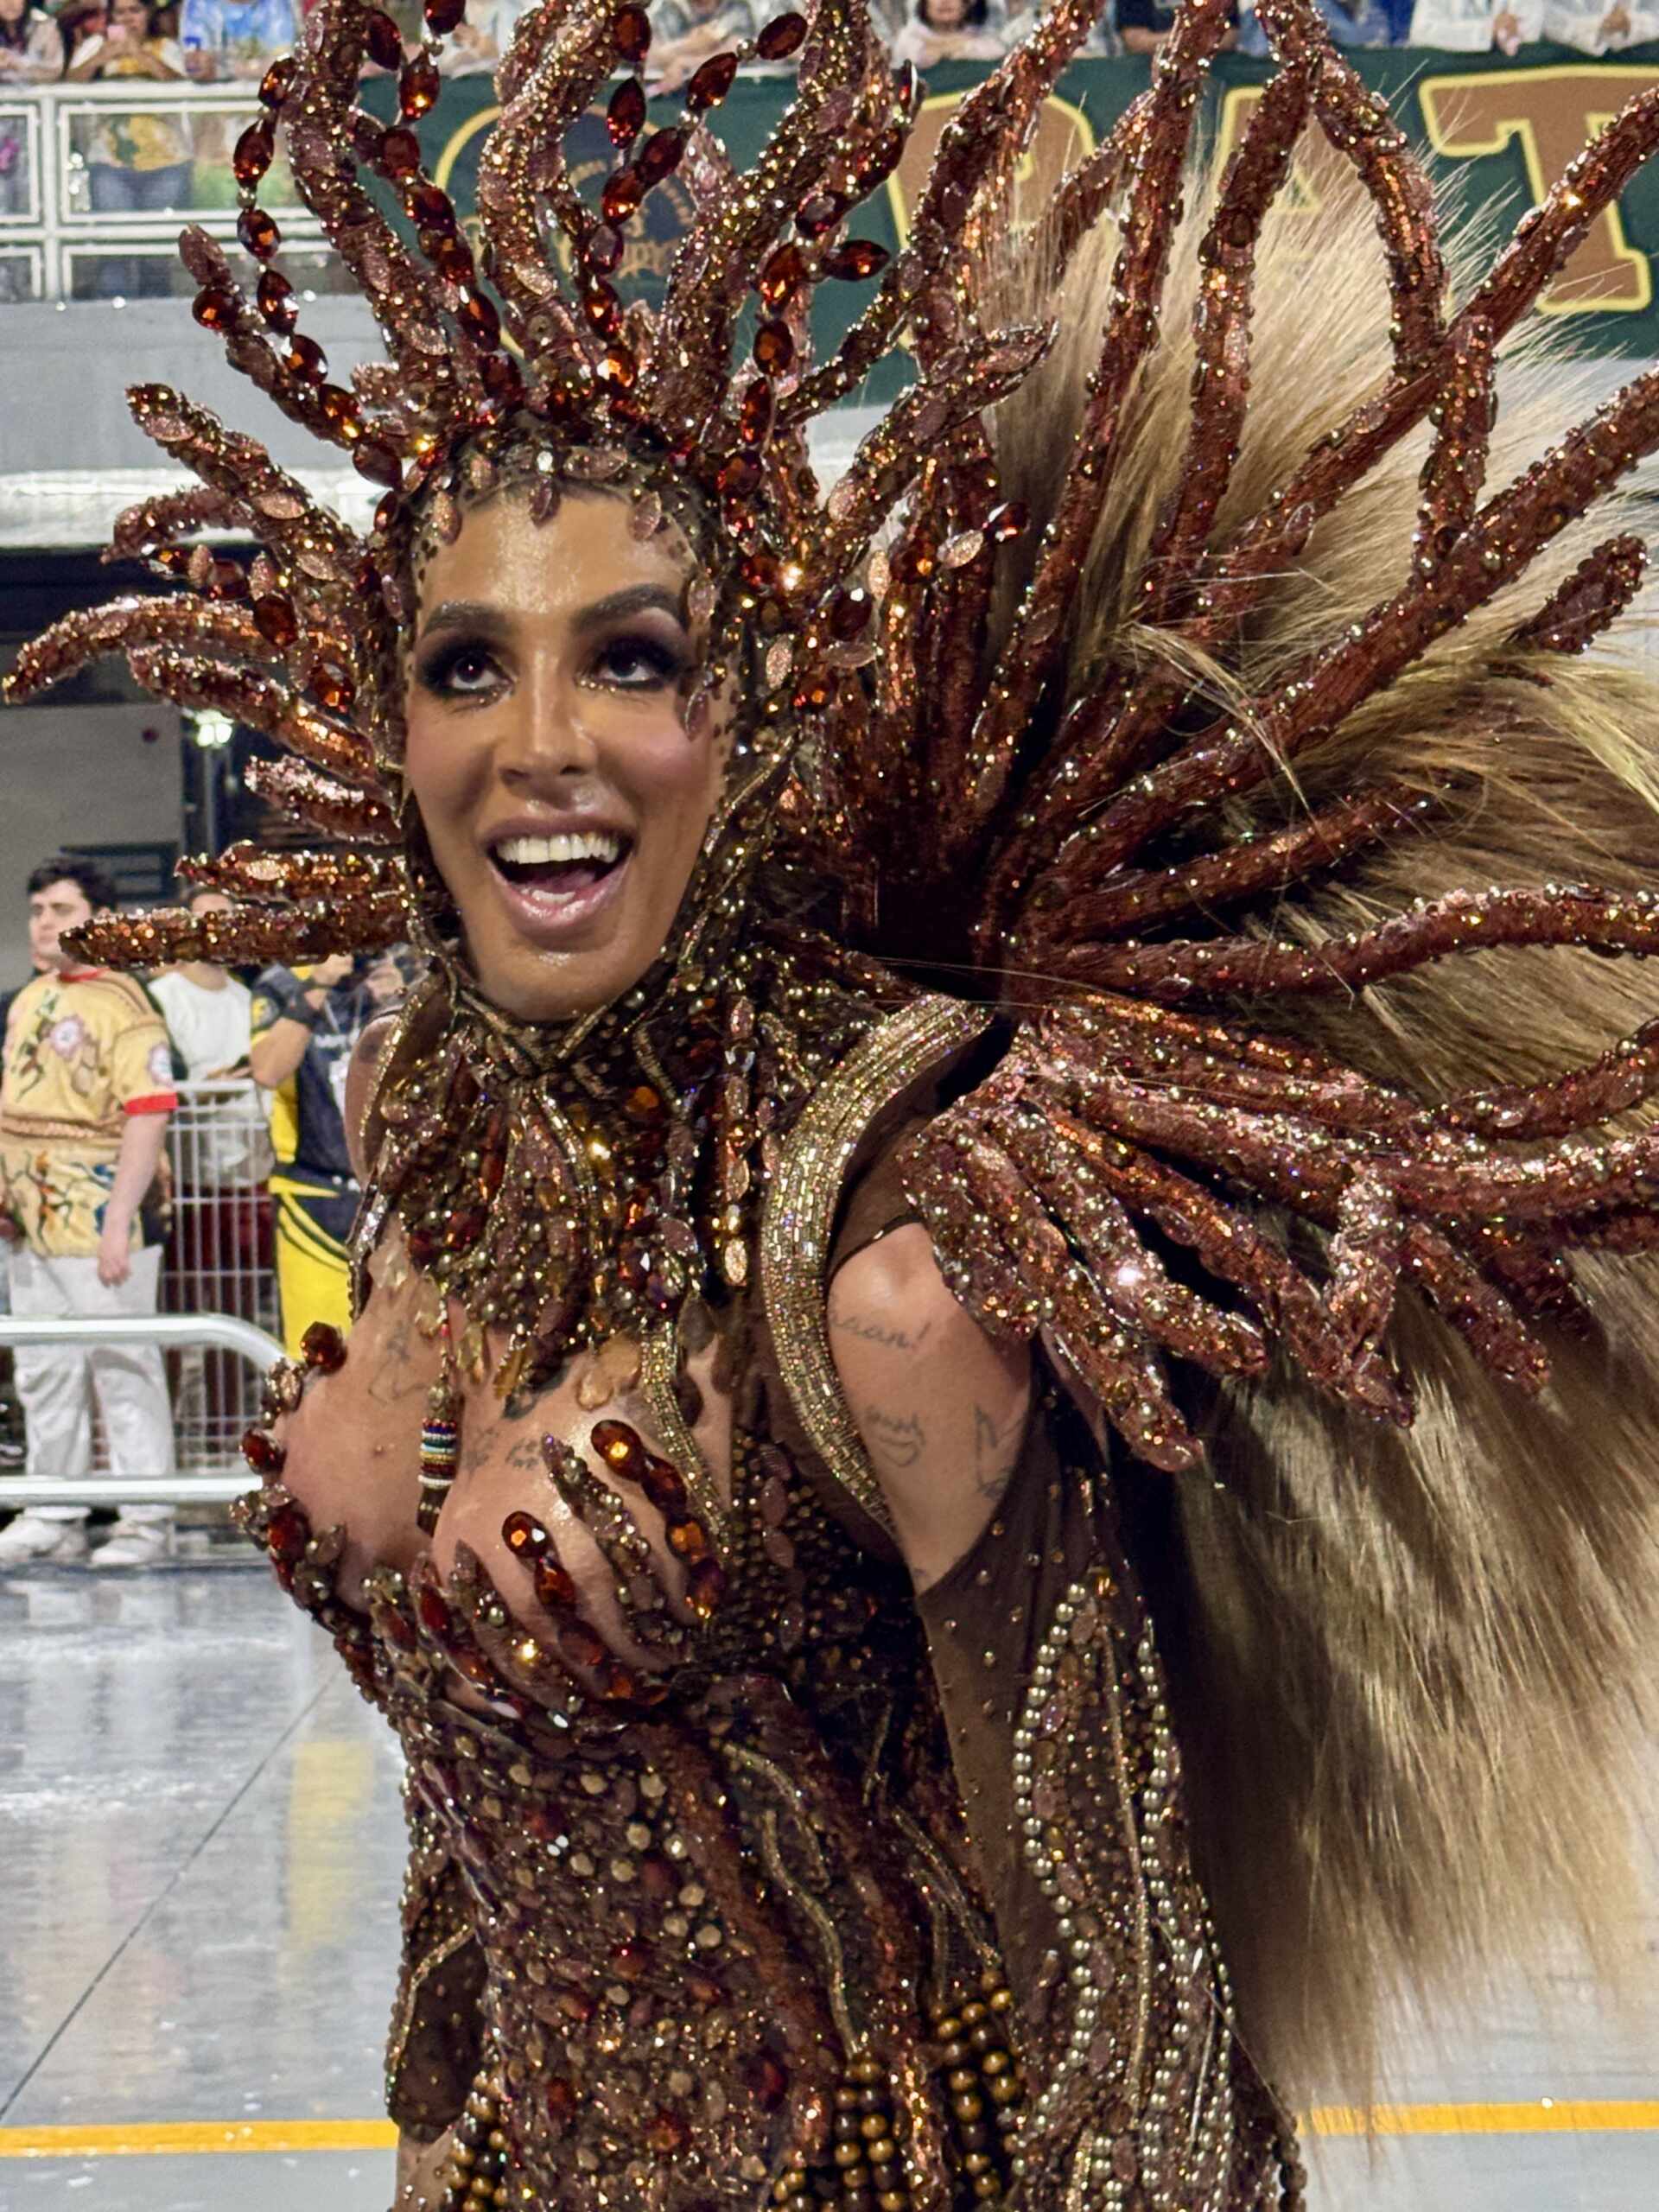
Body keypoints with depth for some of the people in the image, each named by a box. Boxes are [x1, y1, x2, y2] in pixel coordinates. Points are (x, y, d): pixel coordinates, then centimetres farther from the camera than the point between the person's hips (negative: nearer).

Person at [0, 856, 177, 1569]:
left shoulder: (121, 1004, -11)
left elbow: (147, 1116, -17)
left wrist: (119, 1220, -22)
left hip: (99, 1221, -8)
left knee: (122, 1369, -1)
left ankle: (146, 1522, 8)